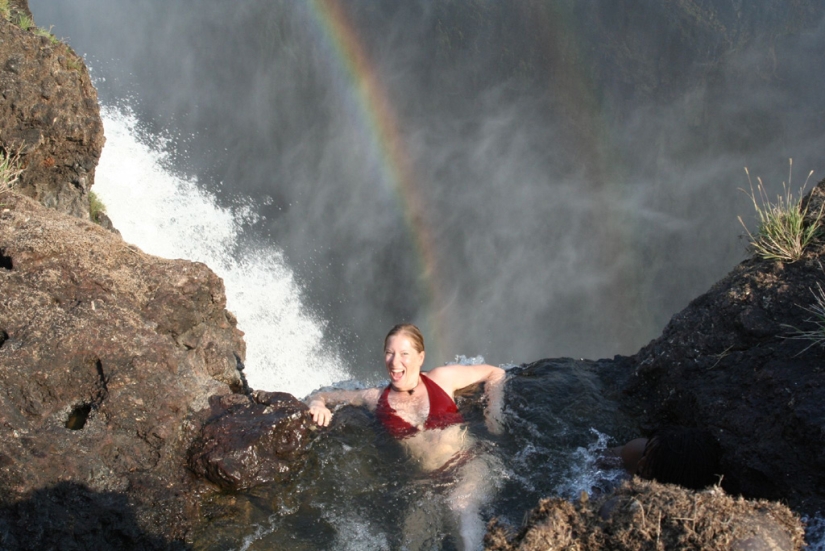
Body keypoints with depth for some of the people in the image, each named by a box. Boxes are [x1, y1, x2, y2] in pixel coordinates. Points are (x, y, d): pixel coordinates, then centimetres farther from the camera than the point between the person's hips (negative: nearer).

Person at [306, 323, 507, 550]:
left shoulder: (442, 379, 10)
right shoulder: (377, 399, 13)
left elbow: (495, 373, 21)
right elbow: (321, 396, 23)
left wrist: (493, 414, 9)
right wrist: (318, 406, -1)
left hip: (466, 464, -3)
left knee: (461, 506, -35)